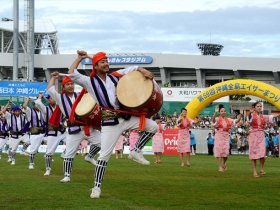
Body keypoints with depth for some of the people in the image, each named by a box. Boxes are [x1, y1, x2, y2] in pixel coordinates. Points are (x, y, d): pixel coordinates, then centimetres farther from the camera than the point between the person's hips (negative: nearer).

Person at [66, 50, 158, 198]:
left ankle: (135, 152, 8)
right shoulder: (90, 82, -1)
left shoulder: (115, 76, 10)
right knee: (104, 155, -7)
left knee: (153, 127, -5)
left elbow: (133, 68, 13)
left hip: (126, 117, 5)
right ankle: (97, 187, 2)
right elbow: (72, 74, -13)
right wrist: (80, 58, -5)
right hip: (109, 122, -4)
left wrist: (144, 72, -7)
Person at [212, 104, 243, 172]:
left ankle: (224, 163, 29)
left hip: (226, 136, 3)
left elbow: (236, 121, 2)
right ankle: (220, 166, 3)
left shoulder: (228, 120, 7)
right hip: (219, 136, -3)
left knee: (226, 151, 0)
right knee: (219, 151, -3)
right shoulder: (217, 119, -6)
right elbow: (213, 120, -28)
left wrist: (241, 114, -12)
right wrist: (215, 112, -46)